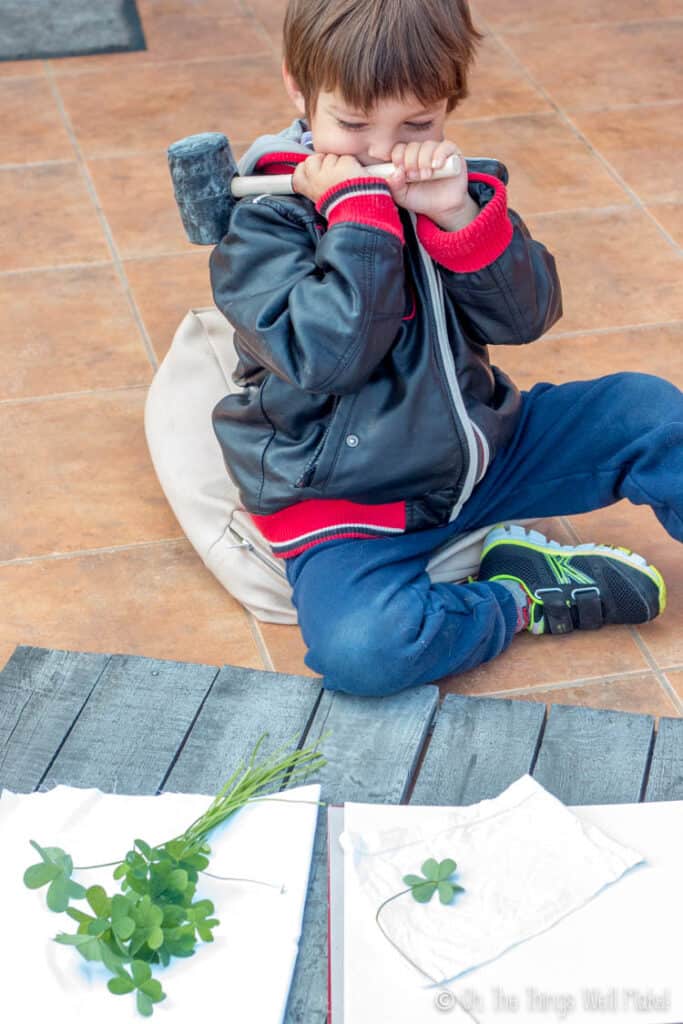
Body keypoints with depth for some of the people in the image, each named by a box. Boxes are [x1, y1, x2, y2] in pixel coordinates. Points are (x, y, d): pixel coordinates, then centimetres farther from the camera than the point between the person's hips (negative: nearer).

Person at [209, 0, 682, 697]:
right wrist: (360, 208, -24)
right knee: (358, 650, -33)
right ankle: (521, 597, -10)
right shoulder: (261, 222, -12)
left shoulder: (447, 185, 2)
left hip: (477, 451, 5)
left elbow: (525, 317, -7)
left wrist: (458, 216, -22)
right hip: (347, 505, -5)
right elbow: (329, 356, -26)